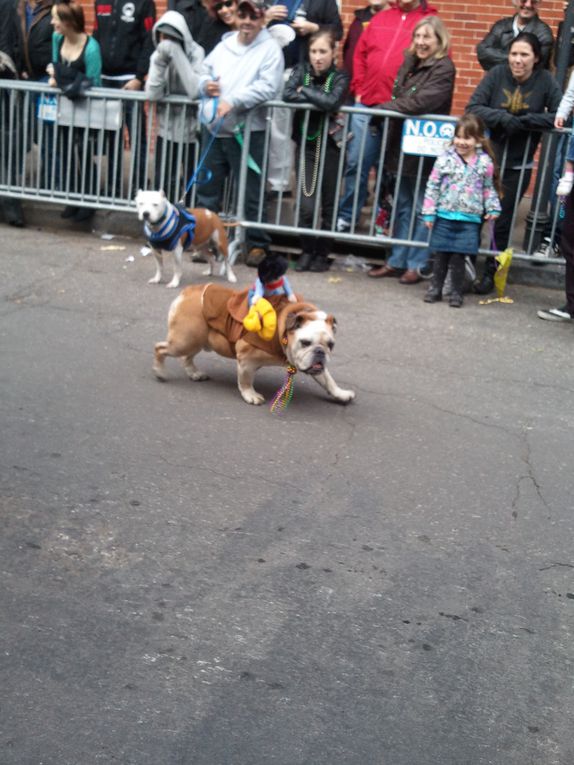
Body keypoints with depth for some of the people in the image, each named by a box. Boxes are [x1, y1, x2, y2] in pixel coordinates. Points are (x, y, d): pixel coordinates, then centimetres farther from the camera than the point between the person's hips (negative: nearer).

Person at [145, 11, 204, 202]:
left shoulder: (196, 53, -13)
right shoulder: (158, 55, -3)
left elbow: (196, 91, -29)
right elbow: (152, 94, -15)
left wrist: (177, 55, -27)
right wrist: (160, 61, -25)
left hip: (191, 129, -3)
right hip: (166, 128, 3)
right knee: (162, 181, 5)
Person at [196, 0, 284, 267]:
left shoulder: (270, 49, -3)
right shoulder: (224, 45, 14)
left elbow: (268, 87, -16)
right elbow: (203, 72, 20)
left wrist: (233, 101, -23)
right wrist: (206, 84, -4)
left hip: (247, 130, -5)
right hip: (213, 126, 6)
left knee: (251, 190, -1)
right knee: (207, 185, 11)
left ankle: (258, 244, 9)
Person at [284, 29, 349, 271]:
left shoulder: (340, 77, -3)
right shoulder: (301, 70, 3)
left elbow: (333, 103, -24)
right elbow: (287, 95, -14)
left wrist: (305, 91, -13)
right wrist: (318, 100, -16)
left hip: (330, 147, -1)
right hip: (307, 145, 1)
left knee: (328, 205, 6)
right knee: (307, 206, -7)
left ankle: (322, 254, 18)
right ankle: (307, 252, 11)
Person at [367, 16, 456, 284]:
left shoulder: (444, 69, -11)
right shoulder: (410, 62, 12)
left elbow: (421, 102, -22)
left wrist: (383, 108, -15)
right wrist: (387, 112, -3)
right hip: (402, 144, 7)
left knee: (422, 209, 1)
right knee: (402, 206, 13)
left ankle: (416, 265, 10)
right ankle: (397, 261, 22)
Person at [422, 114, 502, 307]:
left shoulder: (485, 163, 0)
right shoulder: (445, 159, -4)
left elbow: (488, 188, 12)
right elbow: (433, 185, -1)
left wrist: (493, 208, 1)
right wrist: (429, 212, -4)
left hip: (469, 219, 0)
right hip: (444, 216, 0)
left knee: (458, 257, 0)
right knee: (440, 256, 7)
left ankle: (457, 292, 15)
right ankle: (435, 288, 21)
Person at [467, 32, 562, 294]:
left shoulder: (545, 81, -6)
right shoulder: (497, 74, -6)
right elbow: (473, 107, -12)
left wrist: (523, 121, -22)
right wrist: (503, 118, -26)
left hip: (518, 166, 0)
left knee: (502, 221, 7)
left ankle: (491, 272, 21)